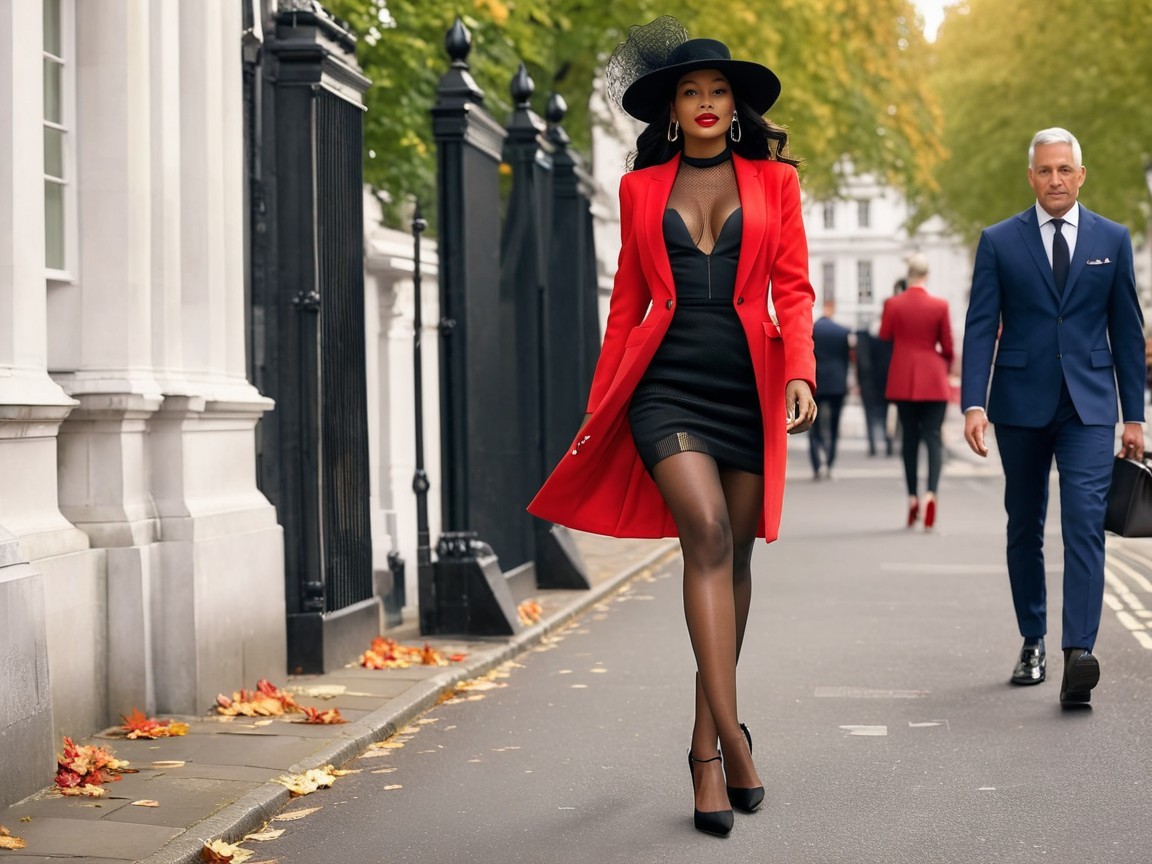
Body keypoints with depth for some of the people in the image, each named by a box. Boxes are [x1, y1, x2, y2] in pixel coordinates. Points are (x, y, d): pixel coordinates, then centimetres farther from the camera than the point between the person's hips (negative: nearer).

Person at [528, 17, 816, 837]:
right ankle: (732, 737, -22)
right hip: (666, 385, -1)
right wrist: (601, 401, 11)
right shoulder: (641, 188, 11)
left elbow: (793, 289, 5)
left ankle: (705, 746, 16)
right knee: (707, 533, -21)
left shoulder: (774, 181, 10)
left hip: (749, 387, 1)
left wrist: (800, 371, -11)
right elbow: (626, 300, 14)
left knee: (734, 558, 4)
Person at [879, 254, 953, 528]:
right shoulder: (940, 306, -6)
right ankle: (931, 492, -20)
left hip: (903, 380, 1)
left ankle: (913, 497, 13)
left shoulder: (893, 304, -5)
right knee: (933, 436, -1)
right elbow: (947, 347, 0)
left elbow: (884, 336, 6)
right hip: (933, 381, -1)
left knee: (909, 438, 10)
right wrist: (946, 366, 19)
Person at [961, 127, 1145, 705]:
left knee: (1084, 523, -14)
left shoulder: (1112, 240, 7)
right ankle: (1032, 644, 24)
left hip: (1088, 406, -1)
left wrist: (1134, 417, 6)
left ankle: (1078, 654, -21)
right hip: (1021, 405, 1)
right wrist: (973, 404, -14)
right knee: (1024, 529, 10)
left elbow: (1127, 331, 9)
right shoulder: (999, 242, 4)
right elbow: (981, 328, -1)